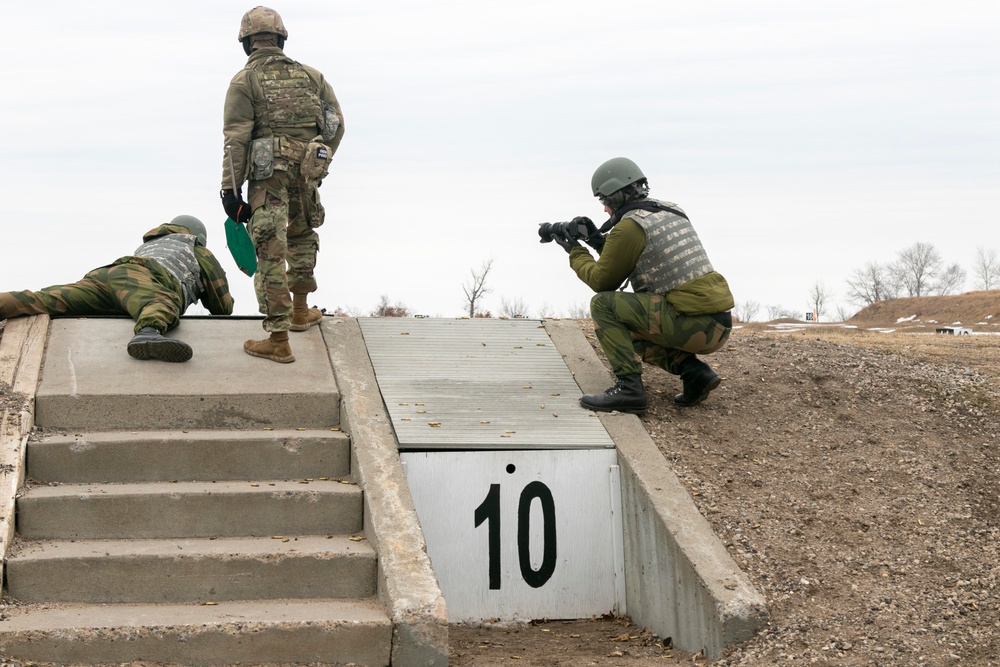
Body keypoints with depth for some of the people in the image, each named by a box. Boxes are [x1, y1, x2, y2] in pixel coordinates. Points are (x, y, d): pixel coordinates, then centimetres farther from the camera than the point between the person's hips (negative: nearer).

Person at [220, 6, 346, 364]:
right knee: (301, 237, 28)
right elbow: (337, 123, 11)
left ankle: (278, 340, -6)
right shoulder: (310, 75, 12)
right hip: (307, 172, 5)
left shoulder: (244, 81, -2)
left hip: (269, 175, -4)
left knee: (271, 253, -5)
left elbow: (237, 139, -9)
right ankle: (300, 311, 40)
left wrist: (231, 189, -7)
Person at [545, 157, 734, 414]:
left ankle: (629, 387, -14)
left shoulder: (629, 227, -8)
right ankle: (694, 371, 9)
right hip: (719, 325, 9)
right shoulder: (670, 211, 18)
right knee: (632, 333, 28)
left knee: (603, 305, -4)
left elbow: (602, 281, 2)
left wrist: (574, 250, 17)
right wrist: (598, 240, 24)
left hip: (693, 324, -9)